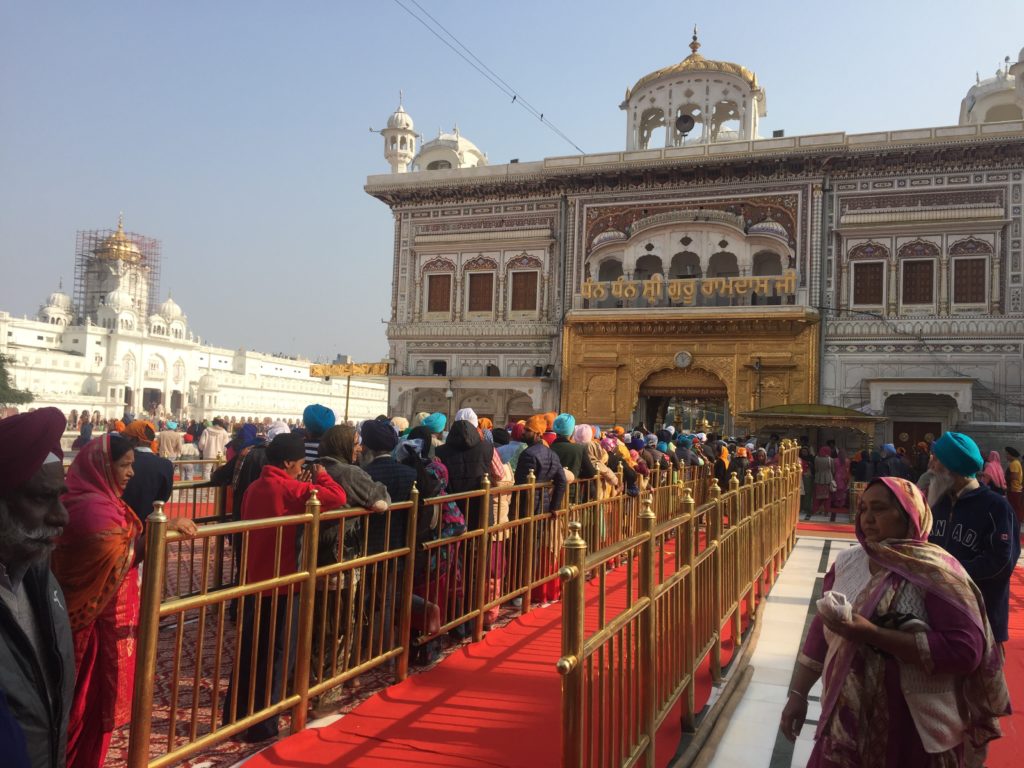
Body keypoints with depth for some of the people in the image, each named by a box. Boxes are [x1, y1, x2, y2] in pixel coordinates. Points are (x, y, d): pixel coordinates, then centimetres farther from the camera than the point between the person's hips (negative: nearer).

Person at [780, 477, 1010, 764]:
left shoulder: (936, 571, -14)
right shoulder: (847, 562, 2)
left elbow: (965, 650, -23)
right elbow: (821, 628, 8)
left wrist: (873, 634, -26)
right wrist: (797, 694, 5)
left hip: (915, 732, -4)